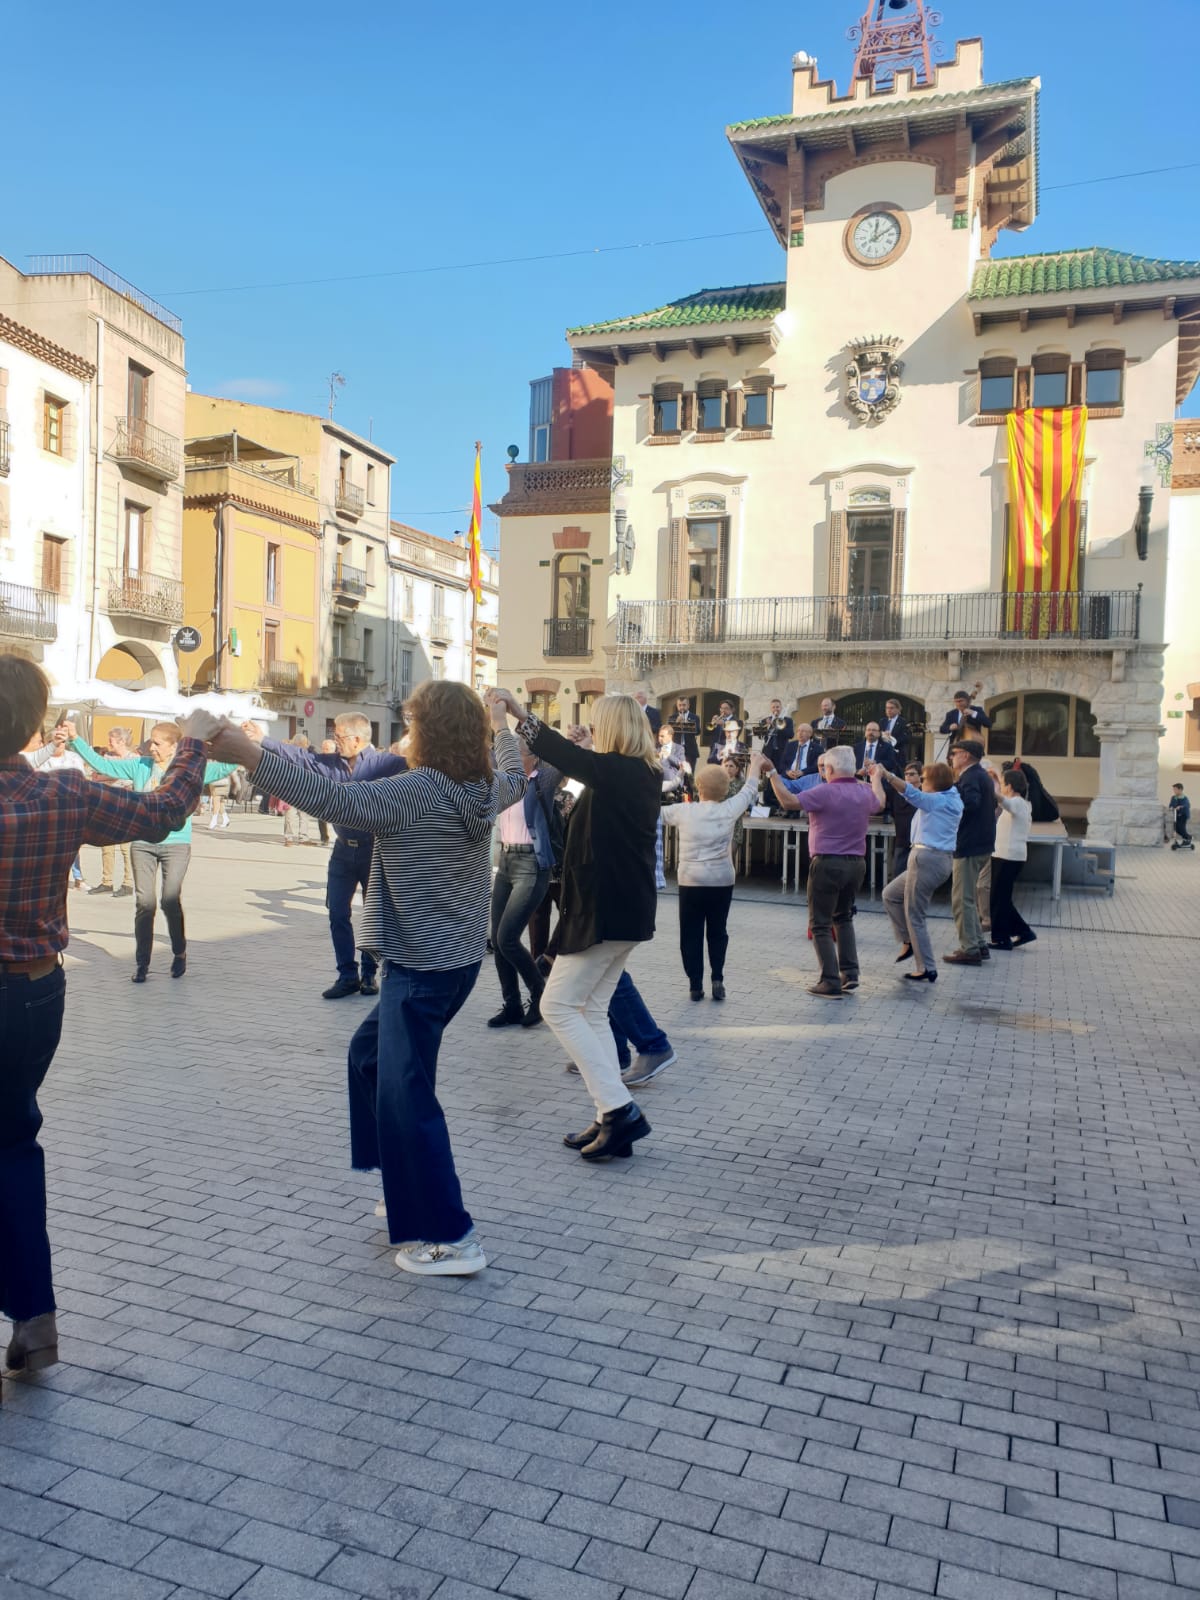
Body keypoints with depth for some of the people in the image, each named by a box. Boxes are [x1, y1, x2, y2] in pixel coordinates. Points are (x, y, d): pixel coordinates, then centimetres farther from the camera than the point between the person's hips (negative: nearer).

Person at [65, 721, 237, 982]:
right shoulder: (140, 766, 7)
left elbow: (224, 768, -8)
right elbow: (101, 764, 11)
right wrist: (75, 740, 7)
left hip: (176, 844, -3)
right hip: (142, 843, 3)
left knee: (171, 901, -9)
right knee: (144, 903, 2)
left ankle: (179, 954, 14)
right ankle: (141, 962, 11)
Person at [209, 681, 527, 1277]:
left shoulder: (416, 791, -20)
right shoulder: (484, 789, 3)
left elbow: (331, 797, -28)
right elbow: (514, 775, 26)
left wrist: (247, 752, -29)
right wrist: (499, 724, 42)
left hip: (421, 969, -9)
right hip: (457, 960, 9)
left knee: (405, 1095, -3)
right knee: (369, 1056, 25)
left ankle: (451, 1239, 2)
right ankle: (409, 1189, 33)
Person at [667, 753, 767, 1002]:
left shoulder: (684, 812, -5)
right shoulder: (729, 810, -3)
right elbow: (748, 792, 13)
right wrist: (755, 766, 30)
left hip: (690, 881, -1)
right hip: (722, 881, 1)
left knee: (691, 934, 7)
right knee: (717, 931, 14)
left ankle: (696, 984, 7)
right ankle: (717, 978, 5)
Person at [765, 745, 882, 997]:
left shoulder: (825, 792, -16)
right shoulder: (866, 792, 6)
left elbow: (789, 801, -23)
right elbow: (879, 806, 30)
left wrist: (773, 774, -13)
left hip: (828, 863, -7)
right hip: (856, 863, 7)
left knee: (821, 924, 2)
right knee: (843, 917, 24)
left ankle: (831, 982, -2)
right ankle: (850, 973, 18)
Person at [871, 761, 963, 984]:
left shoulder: (937, 801, -13)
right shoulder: (950, 797, 13)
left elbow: (910, 792, -30)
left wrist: (885, 774, -34)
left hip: (927, 858, -9)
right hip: (942, 858, 10)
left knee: (915, 915, -1)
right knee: (891, 895, 21)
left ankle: (927, 969, 4)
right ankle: (909, 941, 22)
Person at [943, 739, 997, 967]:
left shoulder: (971, 777, -16)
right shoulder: (982, 776, 17)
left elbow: (971, 802, -33)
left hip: (970, 845, -11)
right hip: (982, 843, 11)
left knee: (962, 898, -5)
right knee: (968, 897, 18)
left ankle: (969, 950, -2)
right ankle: (978, 944, 21)